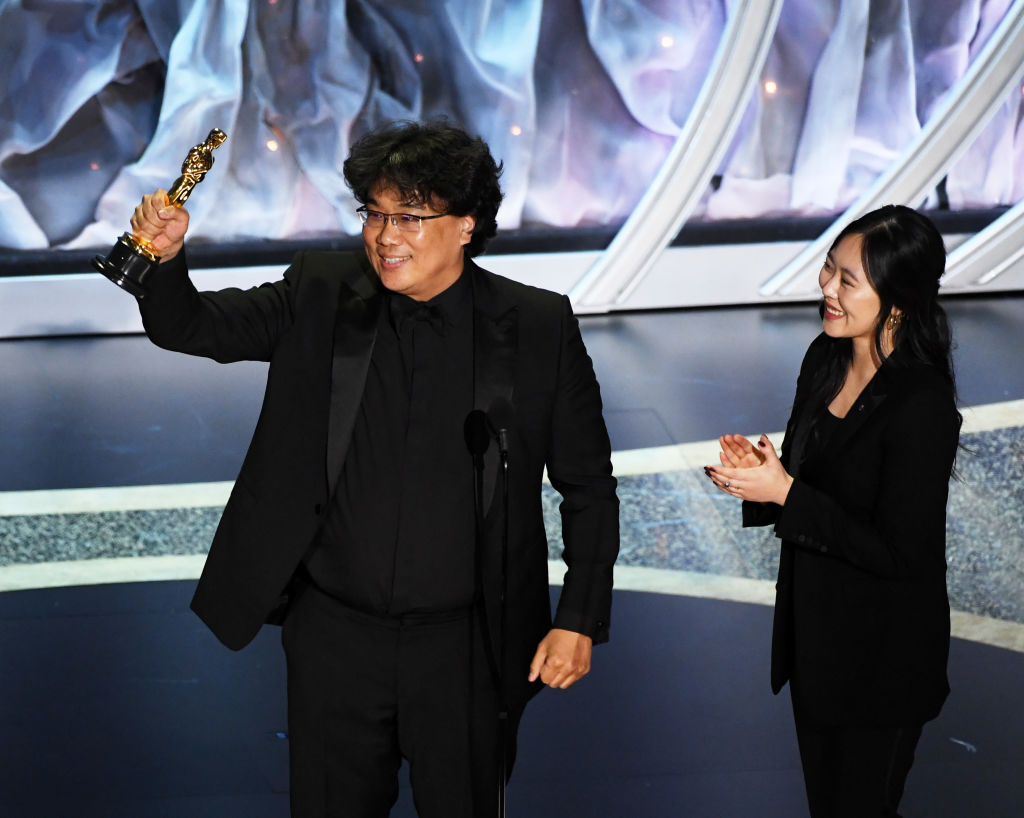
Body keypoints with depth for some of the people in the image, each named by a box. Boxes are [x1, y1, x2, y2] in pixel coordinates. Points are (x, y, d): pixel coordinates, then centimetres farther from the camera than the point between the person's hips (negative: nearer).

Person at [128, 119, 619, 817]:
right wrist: (165, 257, -22)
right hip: (333, 633, 2)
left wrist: (581, 620, -5)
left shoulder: (539, 328, -5)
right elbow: (192, 326, 0)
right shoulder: (320, 295, 0)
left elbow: (588, 486, 0)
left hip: (466, 647, -1)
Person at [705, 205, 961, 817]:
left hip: (881, 654, -8)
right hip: (813, 628, 8)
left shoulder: (922, 405, -26)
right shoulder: (826, 360, -1)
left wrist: (785, 494, -25)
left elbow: (900, 554, -24)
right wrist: (760, 471, -11)